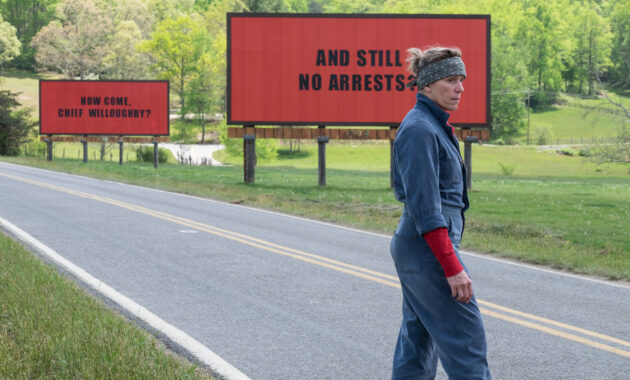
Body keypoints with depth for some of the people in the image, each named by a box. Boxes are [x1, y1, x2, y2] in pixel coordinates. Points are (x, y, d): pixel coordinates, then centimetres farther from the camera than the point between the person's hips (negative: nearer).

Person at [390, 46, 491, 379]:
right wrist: (452, 267, -23)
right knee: (466, 339, -6)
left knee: (418, 340, 12)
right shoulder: (420, 130, -16)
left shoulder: (435, 126, 14)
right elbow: (425, 207, -22)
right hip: (430, 250, -10)